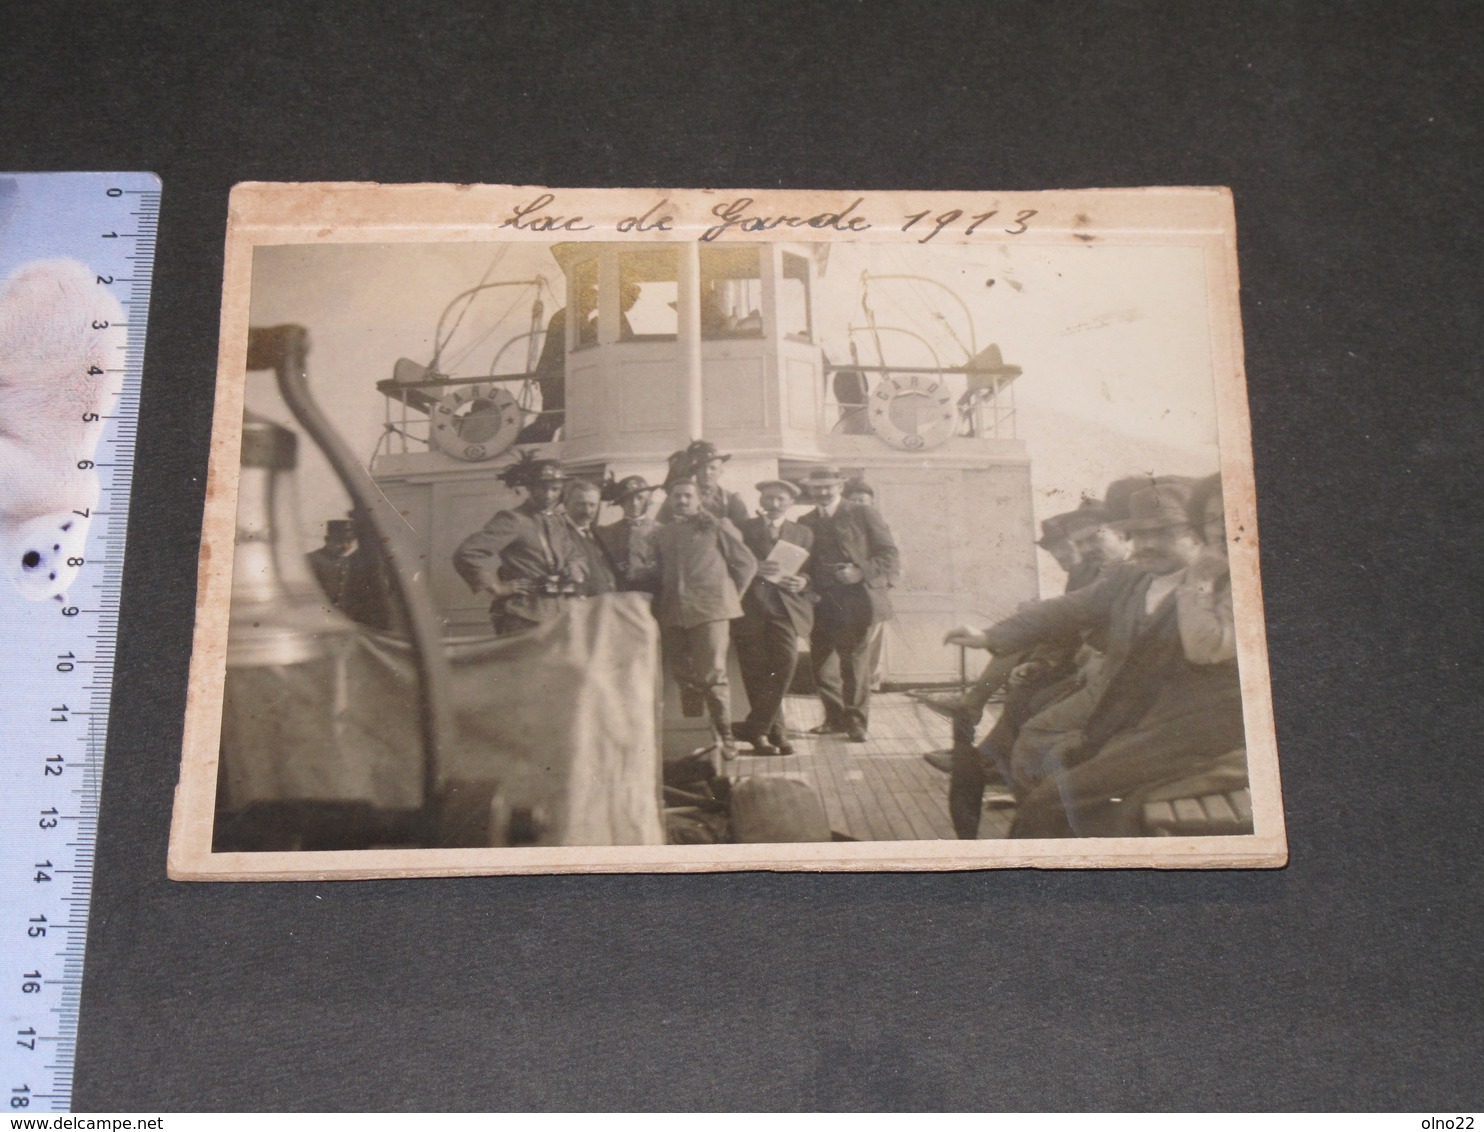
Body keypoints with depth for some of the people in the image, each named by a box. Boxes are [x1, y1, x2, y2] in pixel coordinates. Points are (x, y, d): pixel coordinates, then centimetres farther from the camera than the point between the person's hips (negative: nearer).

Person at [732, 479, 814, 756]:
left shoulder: (803, 533, 19)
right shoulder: (743, 529, 11)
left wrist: (802, 582, -5)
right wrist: (754, 569, -15)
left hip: (785, 606, 1)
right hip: (751, 607, -1)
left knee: (787, 660, -17)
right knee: (756, 670, -3)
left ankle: (755, 727, -9)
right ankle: (774, 730, 10)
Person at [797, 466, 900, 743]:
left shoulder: (863, 515, 3)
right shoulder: (805, 523, 17)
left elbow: (890, 555, -1)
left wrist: (862, 571, -15)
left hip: (853, 603, -4)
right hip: (820, 604, 4)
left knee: (855, 664, -3)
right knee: (821, 665, 6)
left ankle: (856, 722, 11)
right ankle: (836, 718, 23)